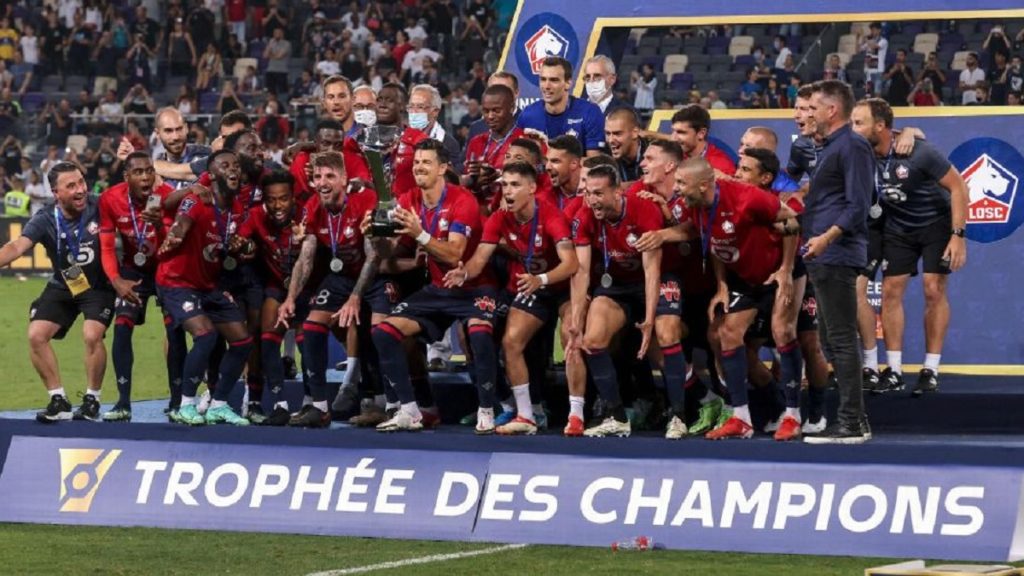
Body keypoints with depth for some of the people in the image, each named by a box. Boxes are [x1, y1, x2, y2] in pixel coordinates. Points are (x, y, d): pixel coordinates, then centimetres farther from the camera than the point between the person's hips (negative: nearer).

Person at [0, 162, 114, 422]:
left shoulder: (100, 208, -20)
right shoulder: (46, 221, -18)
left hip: (99, 286, -3)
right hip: (62, 286, 3)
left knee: (92, 336, -23)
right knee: (36, 335, -10)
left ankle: (92, 400, -2)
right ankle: (59, 401, 4)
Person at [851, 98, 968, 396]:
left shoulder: (919, 152, -29)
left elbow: (958, 186, -21)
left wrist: (958, 236, -23)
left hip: (936, 224, -4)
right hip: (897, 228, 4)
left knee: (934, 291, -7)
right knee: (891, 291, -2)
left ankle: (931, 370, 1)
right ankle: (894, 370, 4)